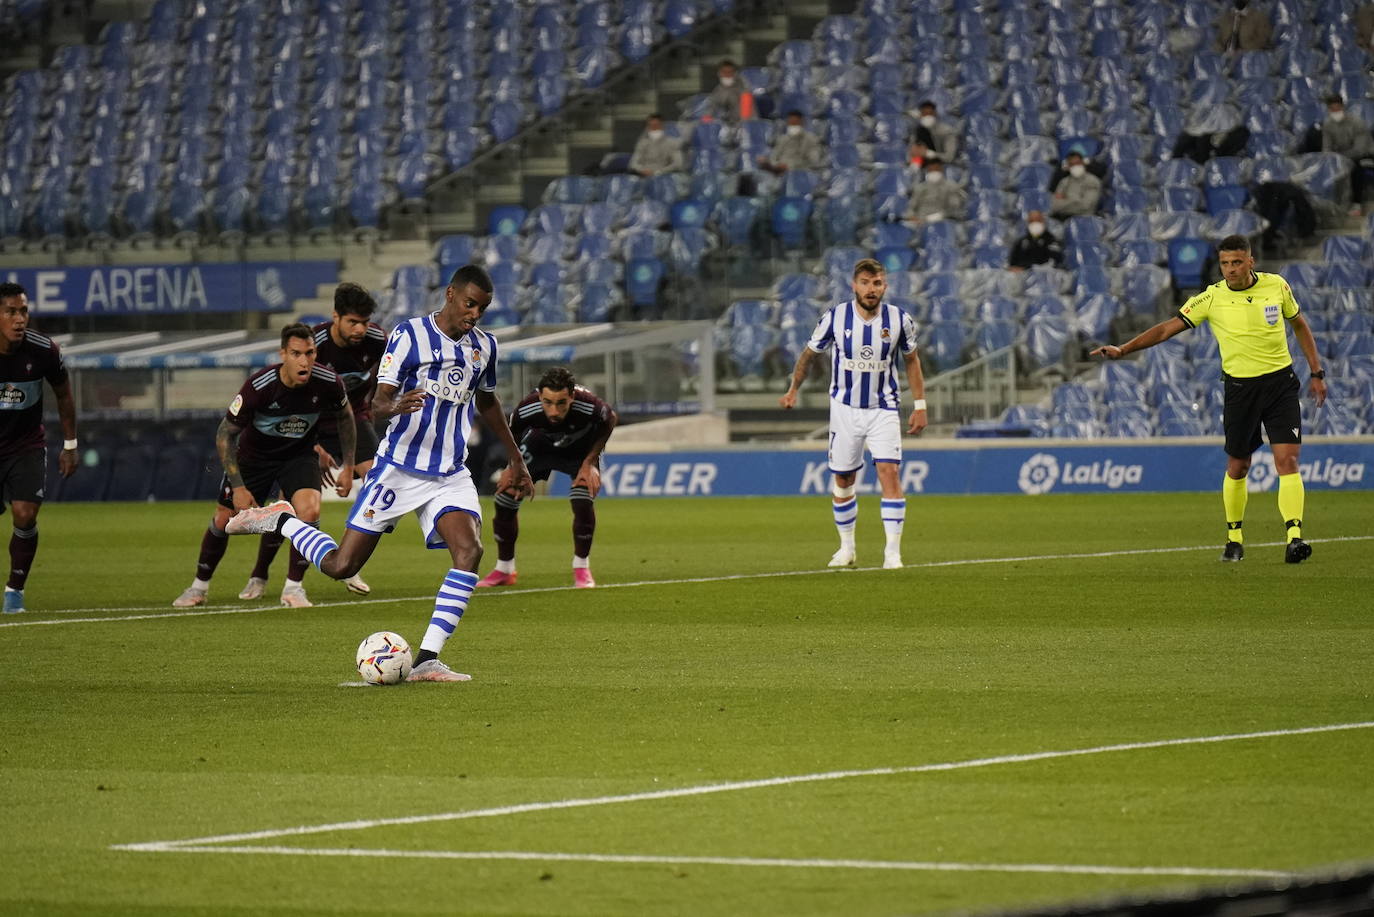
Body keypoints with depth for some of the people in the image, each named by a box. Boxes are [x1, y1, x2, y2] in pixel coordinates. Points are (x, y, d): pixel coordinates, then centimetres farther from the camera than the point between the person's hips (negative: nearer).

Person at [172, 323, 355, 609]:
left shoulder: (328, 382, -24)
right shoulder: (258, 386, -32)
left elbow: (345, 416, 1)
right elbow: (225, 434, -19)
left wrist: (348, 467, 1)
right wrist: (238, 486, -21)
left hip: (299, 454, 1)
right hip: (254, 454, -1)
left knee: (309, 511, -24)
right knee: (224, 519, 3)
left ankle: (293, 586, -6)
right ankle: (200, 586, 28)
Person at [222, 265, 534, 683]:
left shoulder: (484, 346, 8)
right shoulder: (409, 334, -8)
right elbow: (378, 404, -11)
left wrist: (516, 459, 30)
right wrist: (395, 406, -35)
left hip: (450, 476, 4)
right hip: (398, 469, -4)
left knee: (469, 551, -21)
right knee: (341, 566, -4)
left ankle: (427, 660, -19)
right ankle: (281, 519, 25)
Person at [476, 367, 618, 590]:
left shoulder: (589, 407, -42)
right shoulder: (526, 410, -38)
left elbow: (610, 419, -15)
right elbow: (512, 433, -10)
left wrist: (590, 462, -17)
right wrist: (514, 466, -9)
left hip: (581, 448, -2)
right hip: (540, 443, 2)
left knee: (583, 502, -23)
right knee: (504, 499, -3)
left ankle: (581, 569, 0)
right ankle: (504, 570, 19)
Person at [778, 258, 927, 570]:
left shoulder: (900, 320, -8)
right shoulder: (834, 318, -10)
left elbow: (911, 360, 7)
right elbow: (809, 353, 8)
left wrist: (920, 404, 4)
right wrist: (793, 390, 14)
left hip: (884, 409, -1)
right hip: (845, 409, 1)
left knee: (889, 473, -16)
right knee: (843, 480, 7)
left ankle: (893, 552, -15)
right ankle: (846, 548, 26)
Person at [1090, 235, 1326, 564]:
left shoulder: (1277, 286, -1)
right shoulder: (1212, 298, -7)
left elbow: (1299, 324, 15)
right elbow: (1168, 327, -5)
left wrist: (1317, 373, 14)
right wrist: (1123, 349, -13)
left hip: (1281, 381, 0)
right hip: (1240, 386, 0)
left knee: (1287, 460, -12)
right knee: (1237, 466, 7)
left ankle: (1294, 537, -17)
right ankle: (1234, 538, 24)